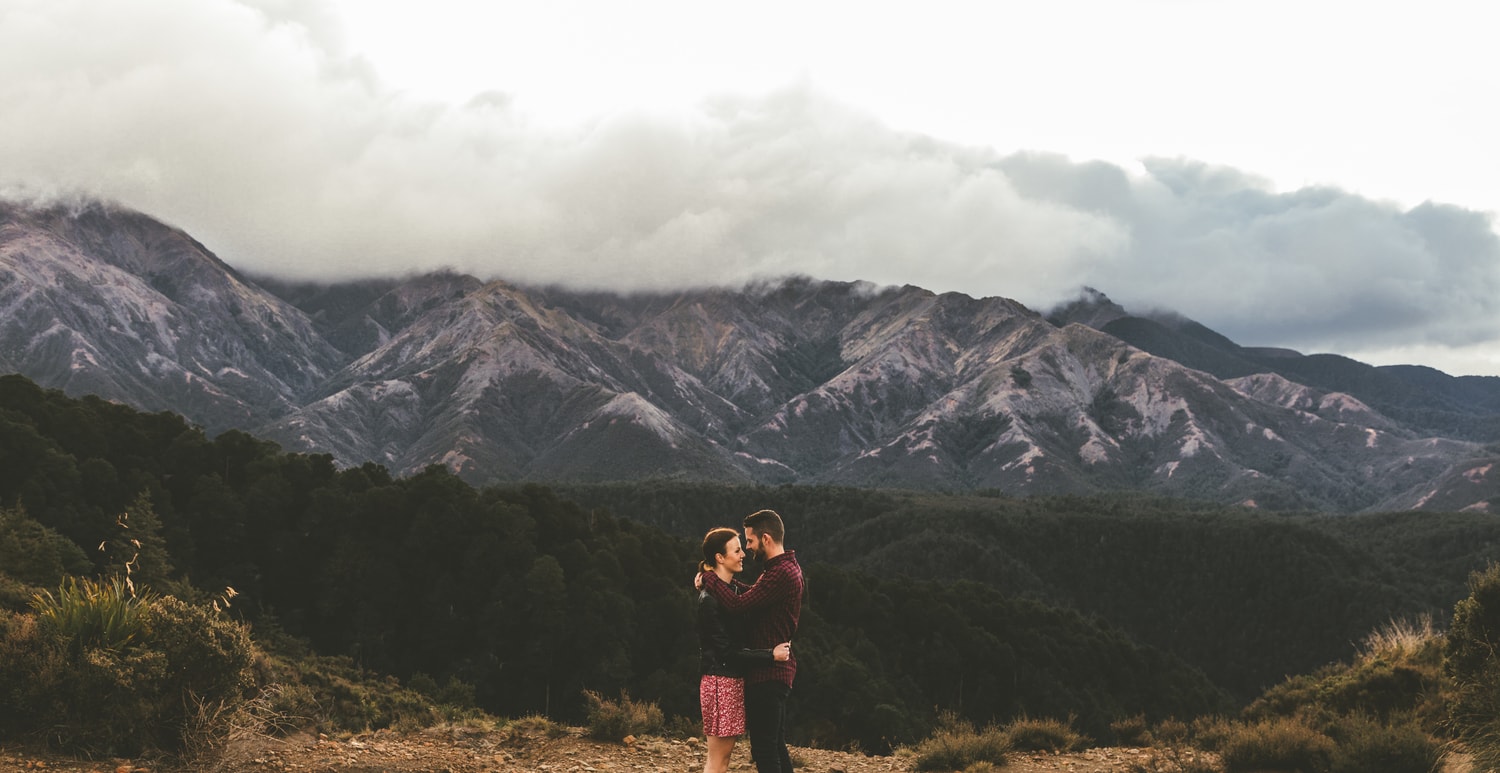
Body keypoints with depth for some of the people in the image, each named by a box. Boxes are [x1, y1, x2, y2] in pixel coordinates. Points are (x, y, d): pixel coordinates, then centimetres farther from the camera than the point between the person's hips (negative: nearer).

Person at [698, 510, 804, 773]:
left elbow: (739, 605, -27)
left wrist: (709, 577, -14)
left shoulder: (781, 573, -20)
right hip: (775, 670, 11)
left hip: (767, 672, -11)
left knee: (764, 750, -7)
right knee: (776, 748, 15)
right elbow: (753, 597, 15)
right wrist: (719, 581, 2)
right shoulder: (785, 568, 16)